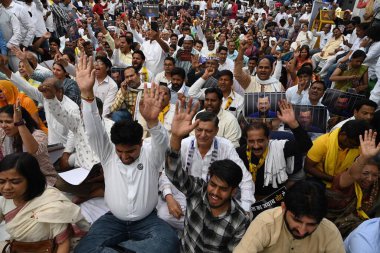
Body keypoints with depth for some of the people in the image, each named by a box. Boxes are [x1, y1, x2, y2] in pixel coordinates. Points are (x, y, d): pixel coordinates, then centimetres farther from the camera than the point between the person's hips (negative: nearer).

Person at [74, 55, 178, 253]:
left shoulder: (151, 154, -12)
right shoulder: (108, 153, -8)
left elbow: (162, 141, -33)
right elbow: (94, 130, -22)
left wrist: (152, 121, -57)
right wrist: (87, 93, -39)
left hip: (146, 220, 0)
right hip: (114, 220, 1)